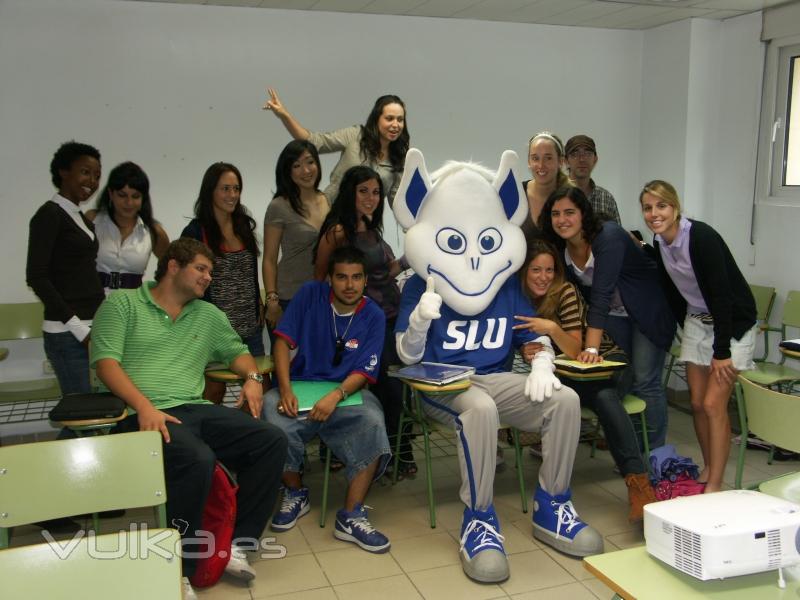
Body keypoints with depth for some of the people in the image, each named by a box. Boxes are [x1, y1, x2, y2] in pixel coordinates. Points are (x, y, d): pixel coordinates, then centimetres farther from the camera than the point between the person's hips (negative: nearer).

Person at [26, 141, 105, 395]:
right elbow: (36, 277, -14)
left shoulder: (81, 217, 17)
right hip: (68, 333, -8)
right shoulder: (49, 214, -7)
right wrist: (78, 327, -16)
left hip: (93, 326, 8)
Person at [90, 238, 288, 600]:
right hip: (143, 415, -6)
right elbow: (105, 362, -6)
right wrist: (144, 406, -21)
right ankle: (177, 569, -20)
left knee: (272, 441, -14)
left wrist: (252, 377, 7)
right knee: (198, 459, -36)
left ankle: (237, 543, -8)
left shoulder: (208, 315, 22)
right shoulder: (122, 304, 5)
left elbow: (237, 351, 31)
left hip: (196, 409, 6)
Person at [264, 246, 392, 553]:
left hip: (347, 390, 0)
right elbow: (283, 341, -4)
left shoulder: (373, 316, 1)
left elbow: (363, 372, -6)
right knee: (273, 416, -32)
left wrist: (336, 396, -26)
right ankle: (295, 493, 0)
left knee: (372, 422, -33)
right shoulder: (311, 294, 1)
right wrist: (285, 389, -18)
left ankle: (351, 515, -20)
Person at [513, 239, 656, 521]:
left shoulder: (565, 292, -16)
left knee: (604, 395, -37)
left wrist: (552, 328, -37)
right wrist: (530, 356, -14)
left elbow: (574, 351, -19)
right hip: (570, 375, 4)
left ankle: (639, 482, -41)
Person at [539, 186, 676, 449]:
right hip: (613, 316, 6)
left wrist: (592, 348, -40)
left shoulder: (608, 237, -29)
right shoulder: (560, 248, -9)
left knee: (645, 382, -7)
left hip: (648, 311, -6)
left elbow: (601, 294, -35)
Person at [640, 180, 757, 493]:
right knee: (697, 402, 6)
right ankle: (708, 469, 22)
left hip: (732, 322, -7)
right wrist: (683, 324, 17)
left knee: (714, 403, -11)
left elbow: (721, 294, -24)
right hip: (696, 322, 7)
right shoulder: (659, 243, -1)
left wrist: (722, 351, -23)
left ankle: (714, 486, -4)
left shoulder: (702, 236, -23)